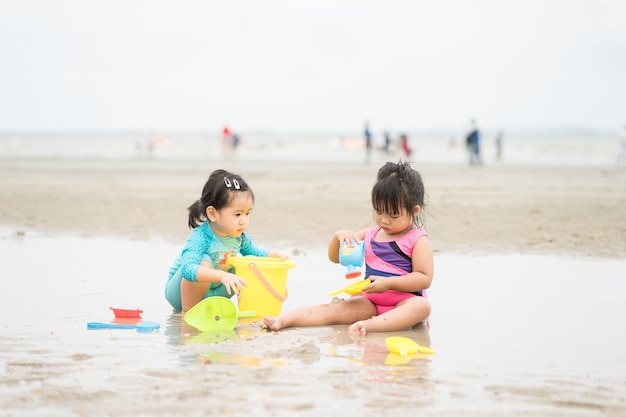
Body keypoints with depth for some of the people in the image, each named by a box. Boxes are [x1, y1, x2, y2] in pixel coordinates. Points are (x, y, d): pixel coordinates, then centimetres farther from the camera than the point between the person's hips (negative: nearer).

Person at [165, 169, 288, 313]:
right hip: (178, 293, -7)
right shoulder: (199, 239, -31)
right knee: (204, 262, -34)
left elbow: (255, 253, 13)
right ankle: (187, 311, -18)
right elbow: (188, 269, -48)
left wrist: (274, 254, -8)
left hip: (210, 293, 7)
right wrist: (222, 276, -60)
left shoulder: (240, 236, -7)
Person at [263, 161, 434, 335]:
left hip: (404, 301, -4)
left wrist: (388, 283, -22)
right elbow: (334, 257, 18)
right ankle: (284, 319, -35)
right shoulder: (369, 234, 13)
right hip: (370, 301, 5)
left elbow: (424, 278, -12)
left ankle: (369, 325, -57)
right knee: (336, 308, -20)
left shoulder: (417, 240, -2)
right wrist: (339, 236, -5)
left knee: (421, 306, -38)